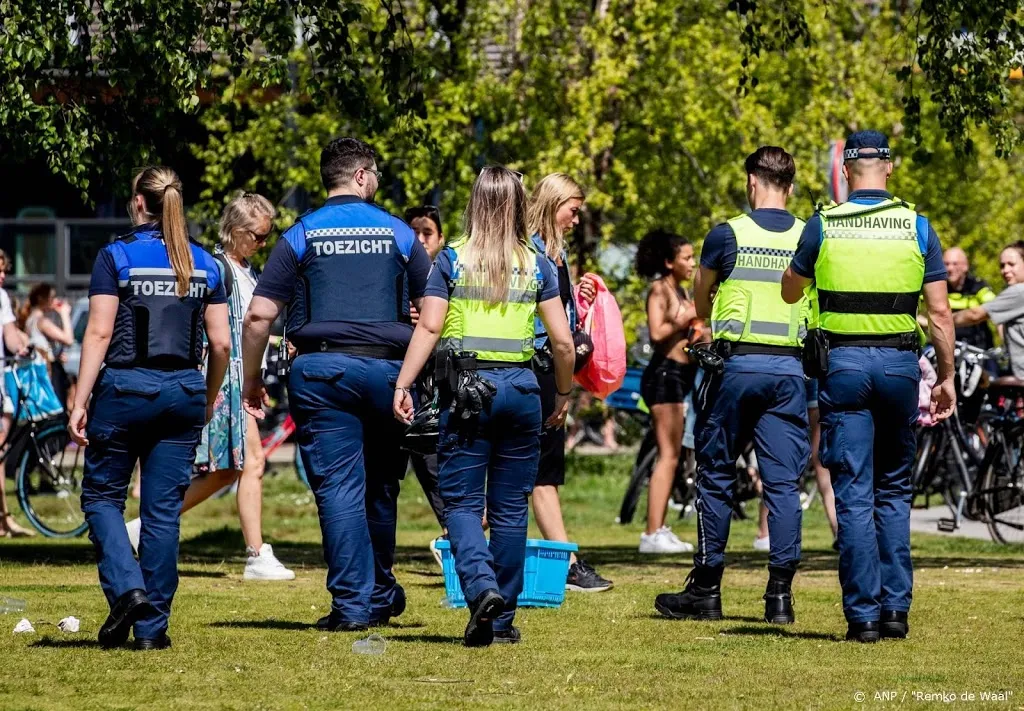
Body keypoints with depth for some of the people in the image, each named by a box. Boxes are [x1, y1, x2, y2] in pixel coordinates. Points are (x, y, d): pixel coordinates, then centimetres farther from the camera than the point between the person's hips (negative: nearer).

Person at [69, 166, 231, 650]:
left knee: (102, 495, 10)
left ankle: (127, 588, -13)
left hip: (125, 388, -3)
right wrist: (207, 402, 20)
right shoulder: (204, 265, 6)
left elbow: (99, 334, -11)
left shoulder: (116, 257, -5)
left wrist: (79, 403, -9)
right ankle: (151, 627, 7)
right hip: (184, 392, 3)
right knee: (163, 511, 7)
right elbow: (221, 344, 6)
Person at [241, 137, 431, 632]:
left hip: (321, 371, -2)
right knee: (382, 486, 15)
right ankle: (381, 594, 29)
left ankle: (352, 603, -10)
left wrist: (250, 381, 9)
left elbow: (259, 315, -1)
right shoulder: (397, 233, 9)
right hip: (388, 369, 2)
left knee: (338, 487, -4)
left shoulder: (301, 235, 5)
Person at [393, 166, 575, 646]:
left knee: (461, 502, 1)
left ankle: (481, 586, -24)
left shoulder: (452, 260, 0)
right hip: (521, 388, 2)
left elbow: (428, 327, -8)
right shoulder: (537, 266, 4)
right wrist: (564, 395, 14)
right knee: (510, 508, 9)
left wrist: (403, 385, -7)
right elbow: (563, 341, 2)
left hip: (466, 389, -2)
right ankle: (502, 619, 12)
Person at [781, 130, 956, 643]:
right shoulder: (916, 226, 1)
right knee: (894, 490, 14)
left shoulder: (824, 225, 0)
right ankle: (895, 608, 8)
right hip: (899, 364, 1)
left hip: (843, 362, -1)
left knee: (854, 494, 0)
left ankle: (863, 615, -4)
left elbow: (790, 292, 14)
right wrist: (947, 376, 8)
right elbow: (939, 311, 0)